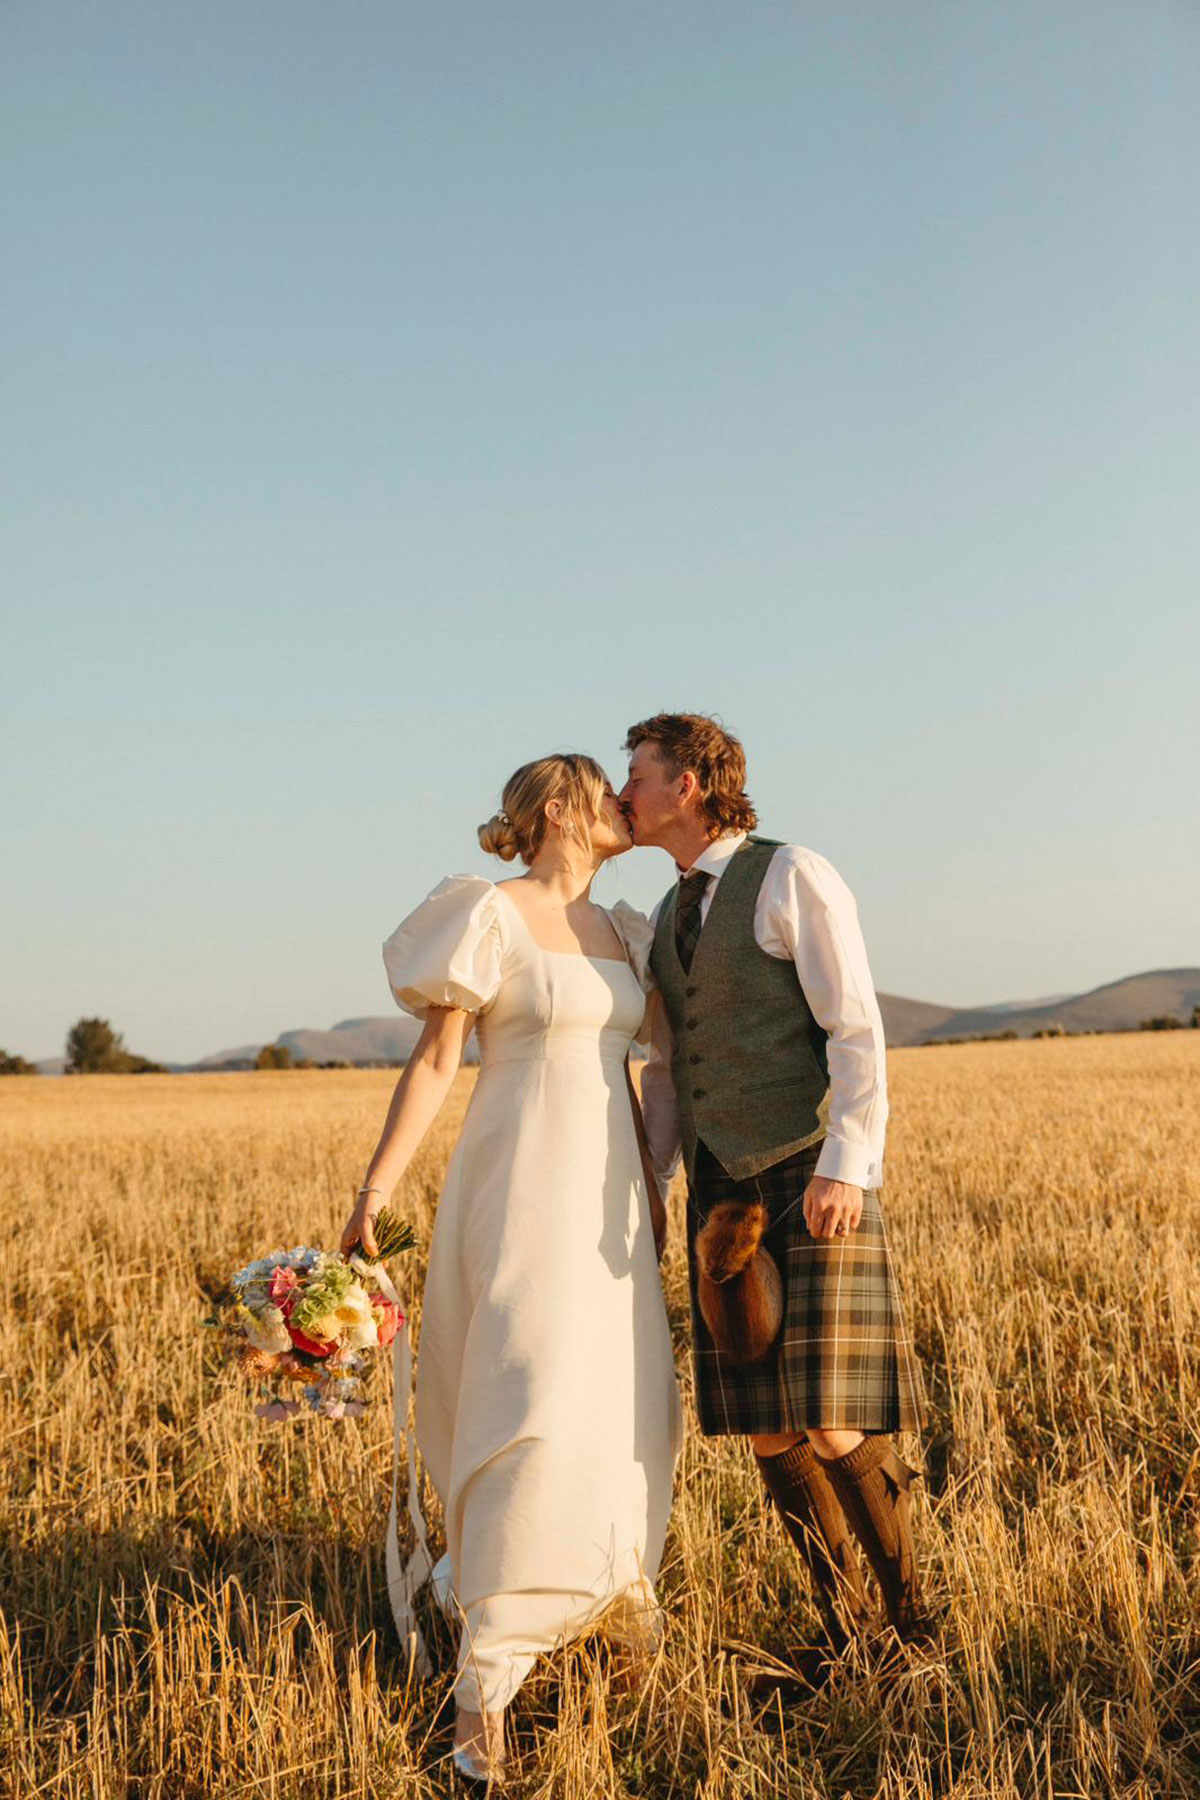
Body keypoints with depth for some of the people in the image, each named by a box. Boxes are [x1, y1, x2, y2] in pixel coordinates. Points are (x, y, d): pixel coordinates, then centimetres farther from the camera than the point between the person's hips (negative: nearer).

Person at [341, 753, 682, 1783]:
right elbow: (436, 1061, -10)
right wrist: (377, 1186, -16)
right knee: (536, 1408, -15)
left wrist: (651, 1192, 23)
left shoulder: (616, 932, 14)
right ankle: (485, 1683, -9)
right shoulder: (491, 914, -8)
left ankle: (612, 1560, 44)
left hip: (605, 1189, 7)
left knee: (629, 1398, 15)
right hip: (521, 1184, -7)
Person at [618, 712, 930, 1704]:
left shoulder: (795, 877, -6)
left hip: (816, 1179, -7)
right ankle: (843, 1630, 16)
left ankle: (911, 1607, 10)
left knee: (831, 1420, -12)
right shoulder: (671, 918, 17)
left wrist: (844, 1168, -23)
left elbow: (858, 1031, -12)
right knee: (766, 1426, 3)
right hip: (724, 1193, 7)